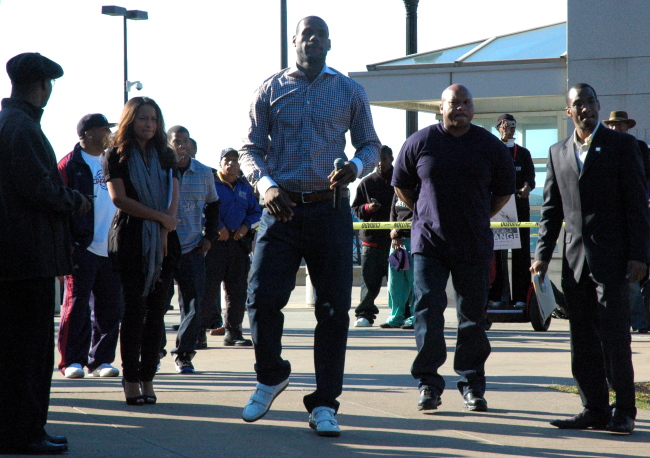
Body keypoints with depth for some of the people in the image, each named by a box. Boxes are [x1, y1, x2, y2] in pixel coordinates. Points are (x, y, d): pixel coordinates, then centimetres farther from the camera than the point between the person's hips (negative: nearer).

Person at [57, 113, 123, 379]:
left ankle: (101, 360, 13)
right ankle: (72, 361, 0)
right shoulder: (70, 165, -3)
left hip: (112, 248, 6)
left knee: (110, 308, 6)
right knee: (77, 306, -6)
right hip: (82, 248, -6)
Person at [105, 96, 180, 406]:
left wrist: (164, 234, -8)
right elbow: (119, 198, -7)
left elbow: (173, 197, 7)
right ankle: (131, 380, -5)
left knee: (156, 309, -1)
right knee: (135, 308, -8)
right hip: (131, 238, -4)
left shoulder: (165, 156, 15)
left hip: (163, 240, 4)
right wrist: (161, 217, -9)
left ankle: (147, 378, 2)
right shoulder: (117, 156, 3)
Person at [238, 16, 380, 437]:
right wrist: (265, 184, -12)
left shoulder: (350, 91, 10)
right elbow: (251, 148, 7)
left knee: (334, 307, -2)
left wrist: (356, 167, -13)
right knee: (263, 297, -10)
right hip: (282, 209, 0)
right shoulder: (271, 89, 9)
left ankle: (324, 404, 6)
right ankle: (272, 375, 17)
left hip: (329, 210, 0)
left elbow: (370, 145, 11)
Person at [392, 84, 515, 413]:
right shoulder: (420, 142, 1)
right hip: (428, 243, -1)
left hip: (474, 246, 1)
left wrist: (480, 218, 11)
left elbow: (505, 189, 16)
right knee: (428, 309, -9)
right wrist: (425, 214, 10)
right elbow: (401, 185, 14)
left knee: (473, 314, 4)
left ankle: (471, 383, 14)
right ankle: (428, 383, -4)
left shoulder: (490, 146, 4)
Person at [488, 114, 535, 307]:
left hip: (519, 206, 1)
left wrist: (527, 187, -16)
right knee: (495, 251, -4)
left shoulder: (523, 153, 15)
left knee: (520, 251, -2)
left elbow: (530, 178, 5)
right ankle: (495, 296, -1)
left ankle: (520, 297, -1)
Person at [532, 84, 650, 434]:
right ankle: (594, 409, 12)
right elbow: (551, 209, 16)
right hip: (575, 260, 5)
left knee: (614, 336, -7)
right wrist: (542, 255, 6)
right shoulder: (558, 153, 14)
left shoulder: (622, 145, 1)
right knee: (582, 339, 5)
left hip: (612, 258, -5)